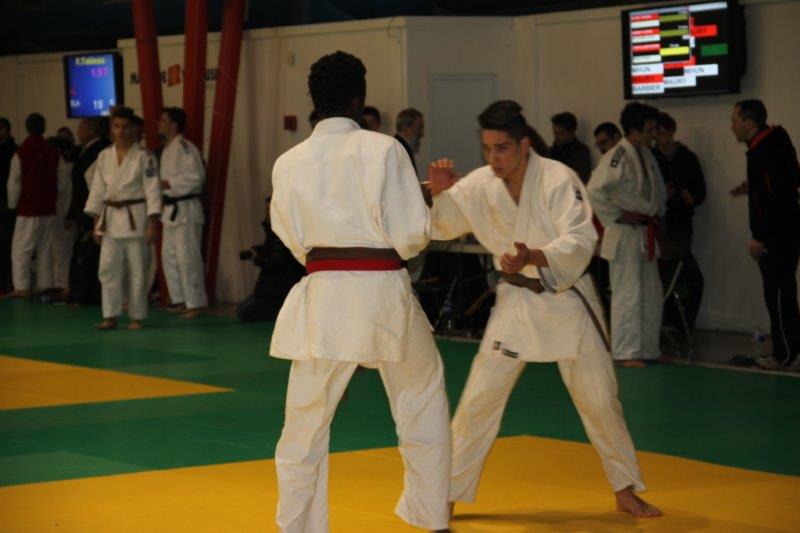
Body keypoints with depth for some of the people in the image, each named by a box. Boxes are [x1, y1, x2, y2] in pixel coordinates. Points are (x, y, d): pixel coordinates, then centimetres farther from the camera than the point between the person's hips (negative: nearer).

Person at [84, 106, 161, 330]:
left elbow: (152, 190, -8)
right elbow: (98, 190, 11)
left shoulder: (144, 156, -5)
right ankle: (111, 316, 5)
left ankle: (136, 316, 11)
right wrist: (96, 223, 7)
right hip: (110, 218, 4)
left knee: (136, 270, 1)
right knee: (108, 268, -2)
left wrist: (152, 224, -13)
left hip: (135, 217, -4)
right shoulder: (104, 156, 7)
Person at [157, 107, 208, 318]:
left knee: (187, 257, -9)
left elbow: (196, 176, -22)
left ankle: (197, 303, -4)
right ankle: (180, 300, 21)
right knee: (169, 257, 13)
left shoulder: (184, 148, -14)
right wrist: (162, 185, 10)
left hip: (186, 209, -10)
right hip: (171, 210, 10)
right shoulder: (167, 150, 16)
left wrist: (167, 183, -20)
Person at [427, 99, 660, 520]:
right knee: (479, 400, -1)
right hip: (516, 301, 2)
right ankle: (448, 495, 10)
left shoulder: (558, 180, -19)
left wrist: (533, 256, -44)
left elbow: (580, 240, -27)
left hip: (568, 300, -2)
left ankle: (626, 491, 24)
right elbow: (443, 228, 3)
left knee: (599, 400, 6)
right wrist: (439, 193, -18)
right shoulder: (479, 185, -7)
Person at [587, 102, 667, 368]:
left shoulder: (646, 155, 10)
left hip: (646, 234, 9)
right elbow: (594, 191, -27)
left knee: (652, 294, 14)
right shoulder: (617, 157, -18)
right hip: (625, 234, -9)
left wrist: (658, 213, 10)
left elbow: (658, 190, 25)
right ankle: (626, 352, 3)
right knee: (628, 294, -4)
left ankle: (648, 348, 24)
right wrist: (617, 216, -19)